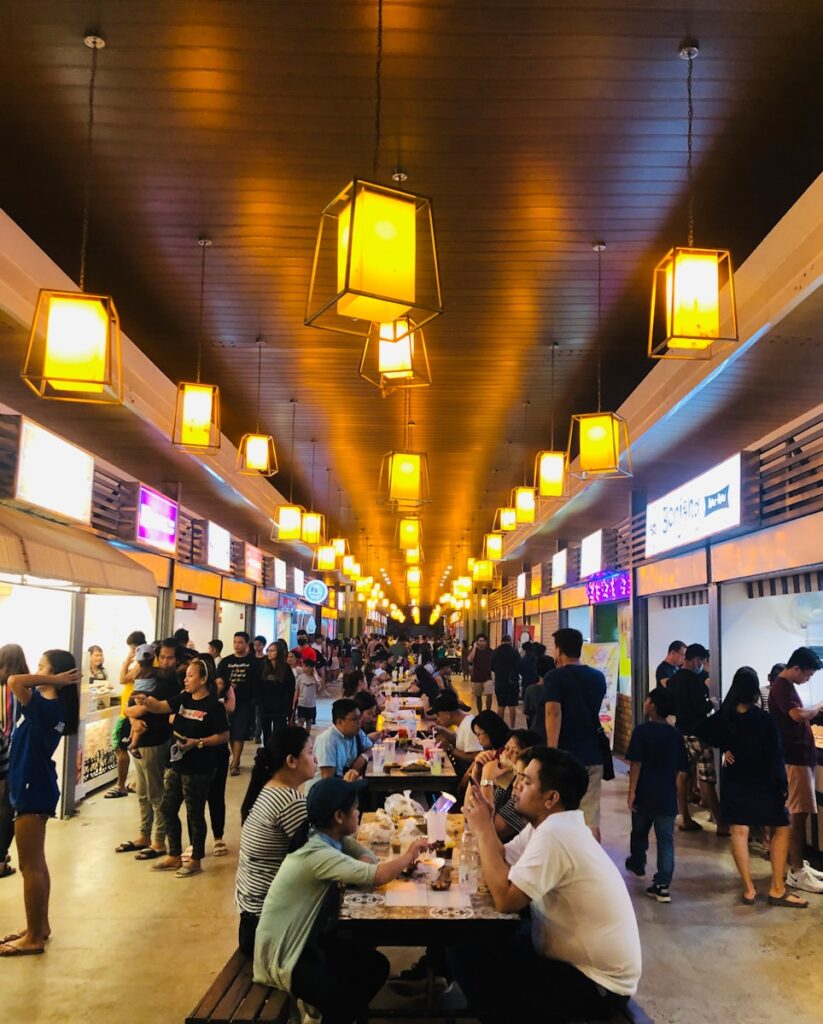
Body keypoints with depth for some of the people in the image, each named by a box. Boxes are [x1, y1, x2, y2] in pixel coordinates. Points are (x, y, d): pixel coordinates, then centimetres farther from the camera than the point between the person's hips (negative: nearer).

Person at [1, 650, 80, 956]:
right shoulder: (56, 706, 5)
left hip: (32, 791, -10)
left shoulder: (44, 707, -23)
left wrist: (52, 680, -25)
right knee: (36, 863, 19)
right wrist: (55, 683, 4)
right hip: (37, 787, 10)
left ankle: (33, 938, 11)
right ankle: (40, 925, 31)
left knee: (30, 867, 1)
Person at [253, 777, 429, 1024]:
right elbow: (377, 876, -32)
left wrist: (364, 863, -16)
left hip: (310, 937, 9)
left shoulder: (332, 837, -3)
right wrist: (409, 854, -15)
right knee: (343, 1001, -26)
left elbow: (367, 856, 8)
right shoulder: (317, 854, -30)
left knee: (377, 966, 5)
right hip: (282, 954, -9)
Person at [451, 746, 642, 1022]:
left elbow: (505, 900, -29)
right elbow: (502, 862, 6)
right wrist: (482, 825, -9)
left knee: (467, 955, -7)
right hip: (581, 959, 9)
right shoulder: (550, 823, 4)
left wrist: (482, 829, -21)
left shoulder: (553, 835, -27)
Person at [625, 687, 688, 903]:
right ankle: (663, 886, -1)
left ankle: (637, 864, 43)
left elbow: (635, 764, -14)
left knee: (639, 832, 21)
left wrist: (632, 792, -10)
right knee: (666, 839, 3)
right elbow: (680, 768, 7)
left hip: (644, 794, -2)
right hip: (667, 795, 2)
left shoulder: (641, 731, -11)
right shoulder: (675, 735, 1)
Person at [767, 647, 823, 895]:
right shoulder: (782, 687, -16)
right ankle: (796, 872, -4)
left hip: (799, 756, 10)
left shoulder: (786, 686, 16)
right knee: (797, 814, -7)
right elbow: (798, 715, -30)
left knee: (797, 814, 14)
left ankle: (798, 864, 21)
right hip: (795, 758, -10)